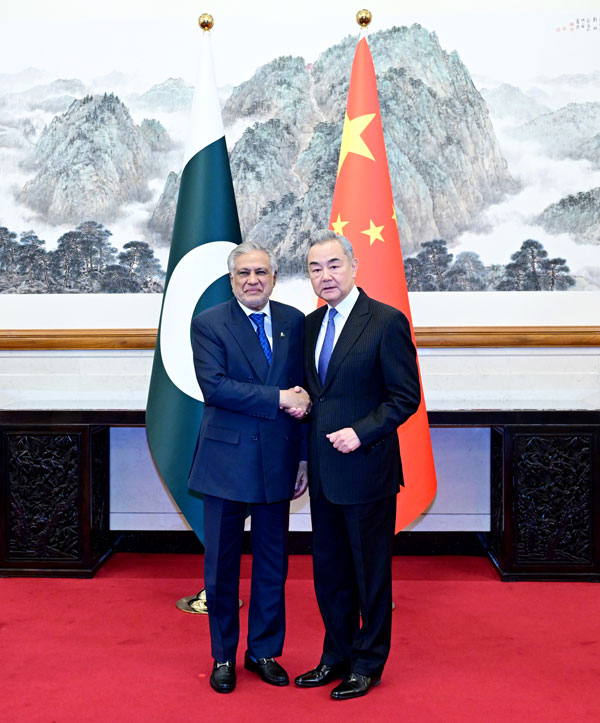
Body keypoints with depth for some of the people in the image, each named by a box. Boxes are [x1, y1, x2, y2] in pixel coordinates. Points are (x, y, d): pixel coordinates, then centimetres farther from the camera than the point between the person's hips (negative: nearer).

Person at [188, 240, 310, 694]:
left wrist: (304, 456, 5)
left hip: (277, 461, 3)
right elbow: (214, 386, -17)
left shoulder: (294, 322, 6)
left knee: (273, 562, 12)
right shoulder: (209, 324, -3)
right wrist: (277, 398, -20)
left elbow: (302, 393, 7)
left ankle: (265, 651, 31)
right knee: (222, 563, 9)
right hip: (226, 460, -2)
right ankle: (223, 656, 28)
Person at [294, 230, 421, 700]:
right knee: (329, 570, 17)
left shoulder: (387, 321, -10)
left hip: (367, 470, -7)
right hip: (324, 472, 7)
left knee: (371, 572, 8)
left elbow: (406, 397, -12)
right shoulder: (311, 324, 11)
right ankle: (337, 656, 34)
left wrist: (361, 433, -19)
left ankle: (368, 664, 26)